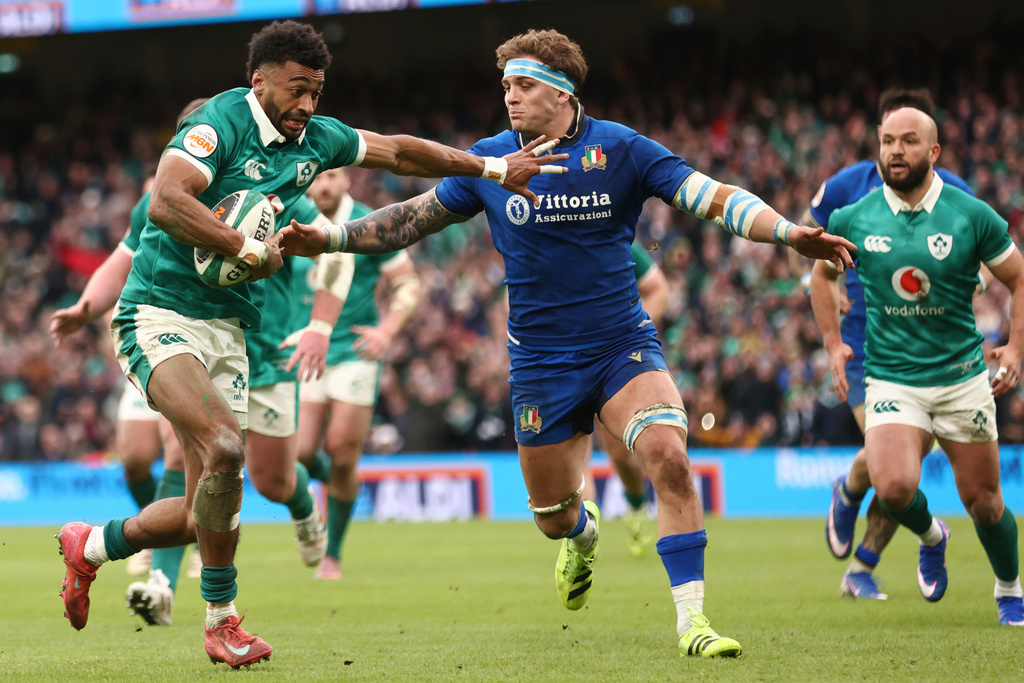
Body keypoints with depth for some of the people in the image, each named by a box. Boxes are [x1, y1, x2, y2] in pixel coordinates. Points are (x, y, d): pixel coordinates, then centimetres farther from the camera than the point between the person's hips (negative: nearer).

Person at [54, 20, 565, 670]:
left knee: (206, 510, 0)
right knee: (225, 448, -29)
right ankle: (222, 617, -13)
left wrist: (493, 168, 22)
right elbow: (165, 202, -27)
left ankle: (92, 545, 26)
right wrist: (250, 248, -20)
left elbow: (397, 151, 22)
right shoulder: (220, 123, -13)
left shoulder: (315, 139, 9)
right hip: (162, 316, -7)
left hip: (227, 328, 7)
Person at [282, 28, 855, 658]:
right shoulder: (488, 160, -1)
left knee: (670, 459, -25)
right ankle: (584, 537, 48)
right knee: (552, 513, 8)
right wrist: (324, 238, 0)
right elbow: (412, 220, 9)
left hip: (623, 345, -2)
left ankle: (692, 619, -18)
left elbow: (716, 199, -11)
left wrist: (791, 233, -26)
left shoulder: (620, 149, -7)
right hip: (541, 361, 2)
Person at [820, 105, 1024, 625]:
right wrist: (834, 344, 12)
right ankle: (930, 537, 13)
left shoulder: (972, 215, -6)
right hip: (891, 380, 0)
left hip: (963, 377, 0)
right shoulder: (853, 219, -2)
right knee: (893, 486, -23)